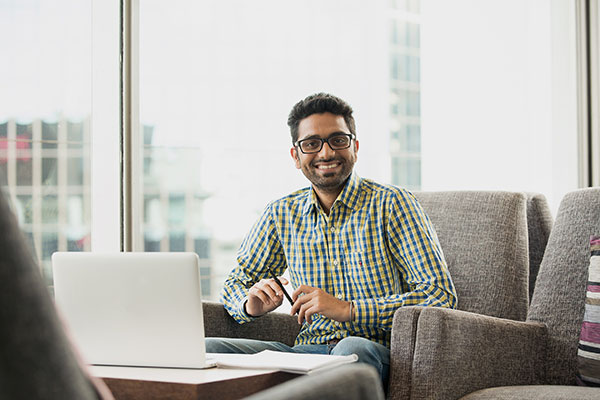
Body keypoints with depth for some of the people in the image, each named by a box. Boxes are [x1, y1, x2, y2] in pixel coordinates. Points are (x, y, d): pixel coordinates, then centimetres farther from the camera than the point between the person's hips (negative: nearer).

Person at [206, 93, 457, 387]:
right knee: (205, 349, -20)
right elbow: (234, 284, 21)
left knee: (352, 349, -40)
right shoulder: (282, 214, 12)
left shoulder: (393, 205, -2)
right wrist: (251, 304, -6)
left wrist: (348, 309, -19)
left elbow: (441, 295, -9)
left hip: (374, 349, -3)